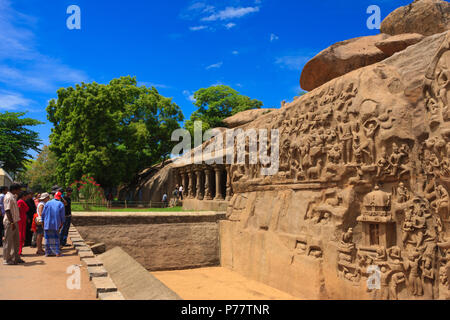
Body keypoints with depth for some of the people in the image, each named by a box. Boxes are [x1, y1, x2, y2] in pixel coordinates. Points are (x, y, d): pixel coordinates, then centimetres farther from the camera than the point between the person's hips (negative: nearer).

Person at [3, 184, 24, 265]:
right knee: (8, 241, -1)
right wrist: (12, 223, -24)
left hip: (14, 222, 10)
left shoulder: (13, 197, 14)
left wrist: (15, 222, 18)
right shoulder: (8, 197, -15)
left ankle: (16, 258, 23)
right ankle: (7, 260, 8)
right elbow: (7, 211, -22)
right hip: (10, 222, -10)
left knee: (16, 241, 14)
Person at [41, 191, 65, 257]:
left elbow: (43, 214, 5)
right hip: (56, 225, -1)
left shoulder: (48, 203, 3)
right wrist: (61, 224, 10)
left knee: (48, 238, 9)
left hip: (47, 224, 1)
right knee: (56, 238, 5)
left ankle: (48, 252, 12)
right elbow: (62, 216, 0)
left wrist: (43, 222, 15)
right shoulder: (61, 204, -1)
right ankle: (57, 252, 2)